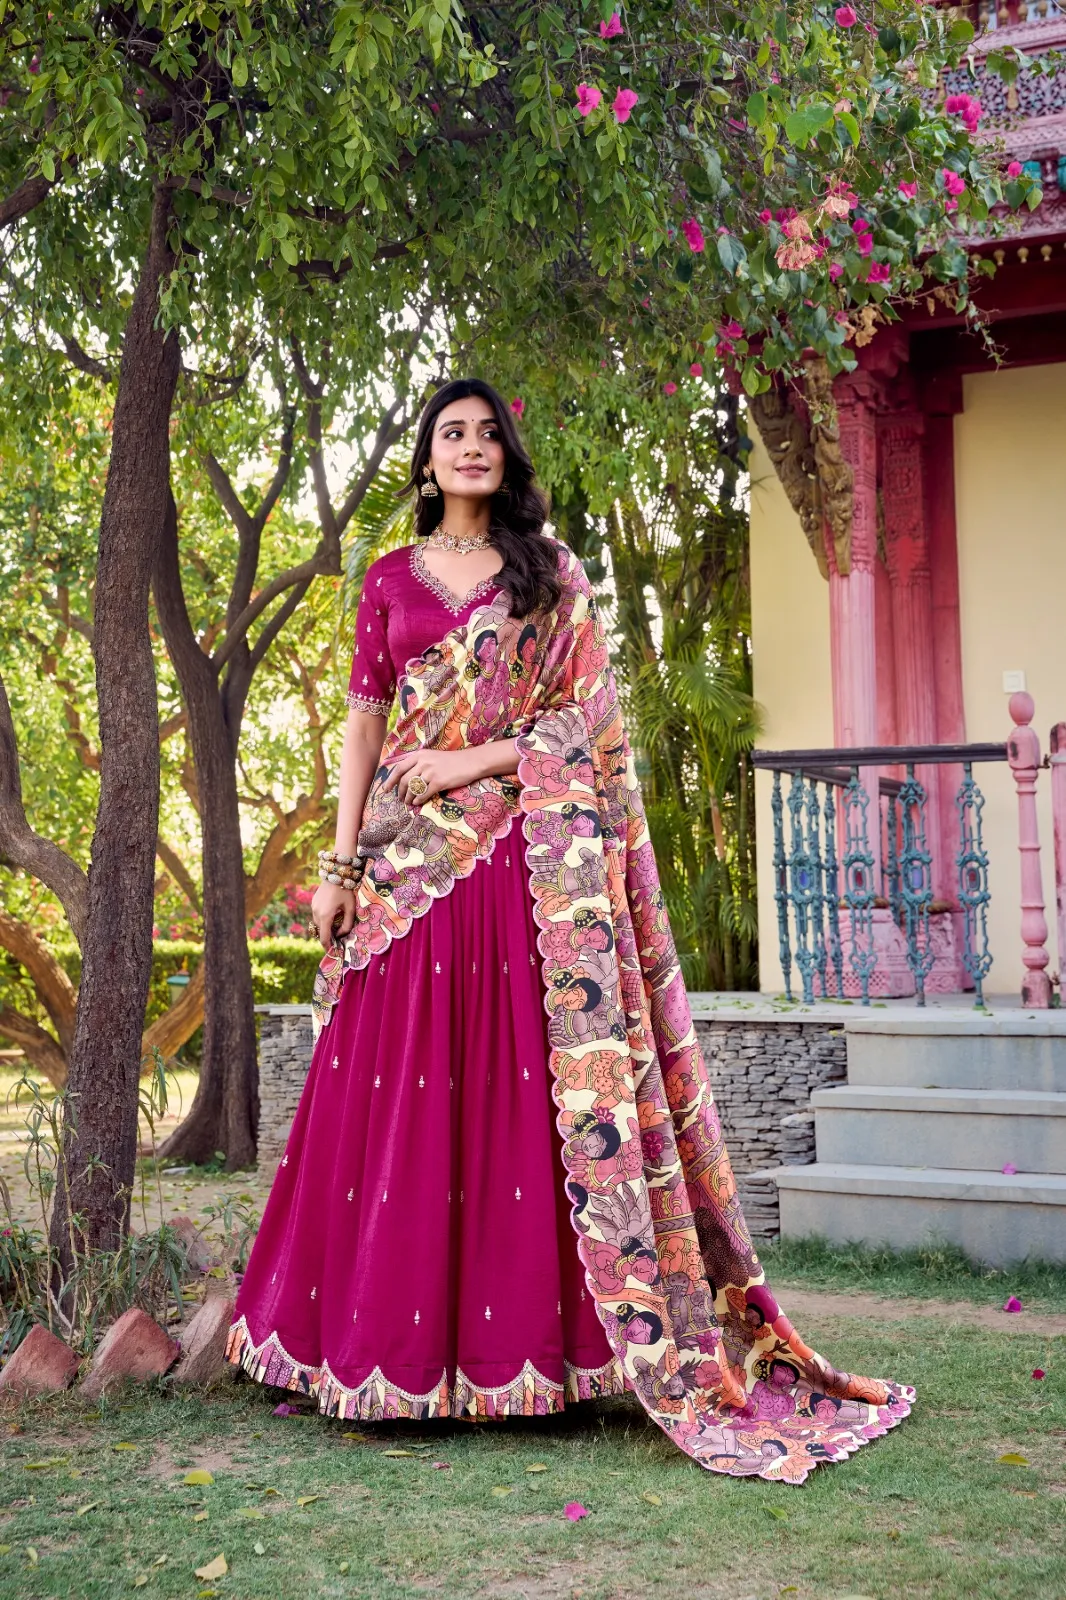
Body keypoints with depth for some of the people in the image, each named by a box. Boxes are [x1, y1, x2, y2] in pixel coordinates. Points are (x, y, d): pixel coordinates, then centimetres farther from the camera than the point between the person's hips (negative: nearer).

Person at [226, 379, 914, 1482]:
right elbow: (363, 721, 10)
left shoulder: (551, 571, 10)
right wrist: (340, 861, 2)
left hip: (526, 858, -2)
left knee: (523, 1087, -6)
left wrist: (484, 757, -10)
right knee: (401, 1092, 0)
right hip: (412, 859, 2)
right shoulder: (391, 580, 14)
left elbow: (587, 713, 4)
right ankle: (397, 1338, 9)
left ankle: (527, 1335, 1)